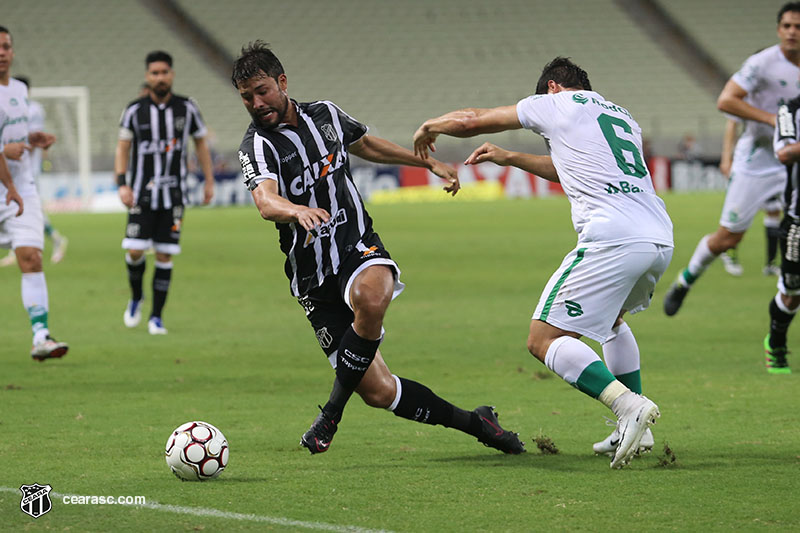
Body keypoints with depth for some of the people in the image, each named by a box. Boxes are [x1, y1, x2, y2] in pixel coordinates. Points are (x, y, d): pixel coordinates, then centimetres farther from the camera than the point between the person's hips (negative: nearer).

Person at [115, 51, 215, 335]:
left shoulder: (187, 108, 0)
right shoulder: (135, 110, -2)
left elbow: (200, 143, 12)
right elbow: (123, 148, 3)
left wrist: (209, 181, 8)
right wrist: (122, 184, -9)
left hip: (174, 193, 1)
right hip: (142, 194, 0)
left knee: (164, 255, -2)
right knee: (135, 251, -9)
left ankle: (156, 316, 6)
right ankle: (136, 298, 20)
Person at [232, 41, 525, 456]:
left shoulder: (325, 114, 5)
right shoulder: (256, 147, -11)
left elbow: (365, 144, 28)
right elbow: (266, 200, -32)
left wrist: (430, 163, 31)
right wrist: (296, 210, -54)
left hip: (360, 250, 2)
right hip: (314, 278, -2)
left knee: (369, 299, -37)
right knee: (377, 391, -8)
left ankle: (332, 412, -21)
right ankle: (472, 423, 13)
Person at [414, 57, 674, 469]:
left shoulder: (556, 103, 11)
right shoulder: (623, 117, 30)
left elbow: (471, 121, 18)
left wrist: (431, 126, 38)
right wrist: (511, 158, 54)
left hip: (612, 240, -8)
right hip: (661, 238, 8)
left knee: (543, 340, -4)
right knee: (610, 318, 34)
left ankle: (629, 405, -23)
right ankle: (635, 432, 24)